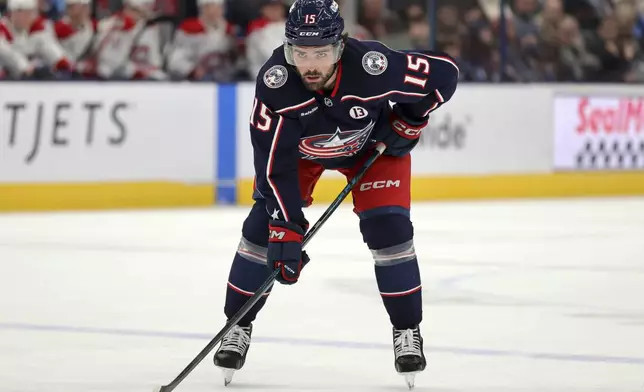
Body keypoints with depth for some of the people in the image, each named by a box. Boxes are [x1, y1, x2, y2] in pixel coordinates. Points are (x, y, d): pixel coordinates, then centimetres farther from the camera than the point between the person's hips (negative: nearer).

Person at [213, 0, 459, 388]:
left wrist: (409, 122, -18)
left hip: (374, 142, 0)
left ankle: (408, 330, 4)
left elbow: (444, 73, -22)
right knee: (264, 226, -9)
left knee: (389, 228, -14)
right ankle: (238, 326, 7)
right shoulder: (274, 83, -37)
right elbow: (274, 165, -33)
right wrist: (286, 229, -36)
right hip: (298, 148, 1)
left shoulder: (373, 65, -39)